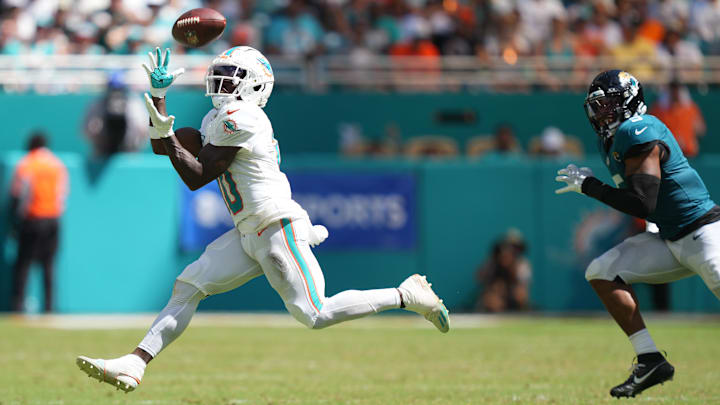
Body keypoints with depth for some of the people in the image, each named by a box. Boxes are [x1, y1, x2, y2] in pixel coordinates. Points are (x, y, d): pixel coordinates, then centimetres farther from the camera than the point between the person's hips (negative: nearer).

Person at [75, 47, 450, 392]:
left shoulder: (240, 118, -14)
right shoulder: (217, 120, 16)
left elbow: (197, 177, -13)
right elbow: (163, 147, 19)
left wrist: (167, 135, -12)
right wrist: (158, 95, 13)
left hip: (276, 228, -10)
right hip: (249, 235, 10)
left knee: (314, 315, -13)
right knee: (188, 287, 1)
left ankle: (407, 295, -1)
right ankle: (134, 365, -1)